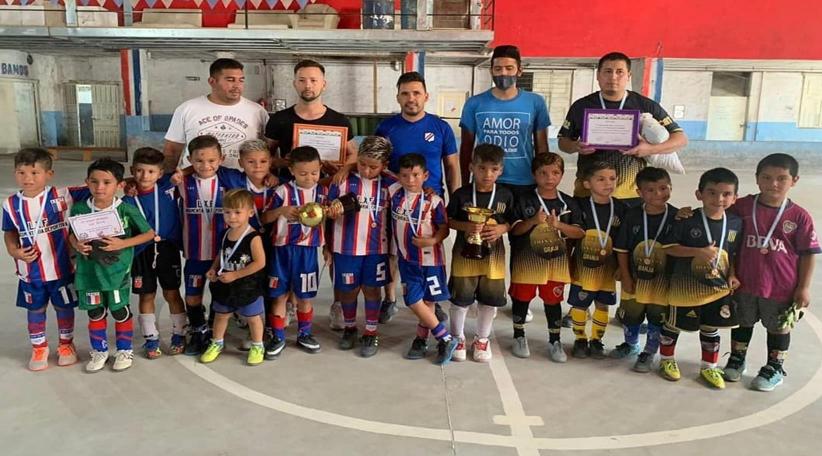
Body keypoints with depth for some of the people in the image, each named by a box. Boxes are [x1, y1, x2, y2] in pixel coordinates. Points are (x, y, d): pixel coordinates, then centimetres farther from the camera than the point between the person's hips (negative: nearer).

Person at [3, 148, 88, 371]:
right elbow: (10, 232, 7)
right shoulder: (11, 204, -5)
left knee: (64, 307, 16)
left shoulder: (61, 195, -14)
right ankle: (39, 348, 39)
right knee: (35, 310, 18)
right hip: (30, 270, 2)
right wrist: (14, 251, -9)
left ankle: (66, 344, 38)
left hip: (61, 267, -2)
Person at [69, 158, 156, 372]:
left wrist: (123, 244, -17)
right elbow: (72, 234, 9)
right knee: (95, 313, 16)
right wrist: (77, 245, -13)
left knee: (120, 312, 10)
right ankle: (99, 350, 34)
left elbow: (149, 234, -7)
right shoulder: (79, 209, -7)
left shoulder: (126, 210, -14)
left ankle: (124, 350, 30)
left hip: (117, 271, -2)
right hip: (89, 271, 3)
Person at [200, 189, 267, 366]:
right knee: (221, 314, 20)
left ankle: (257, 347, 30)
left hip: (247, 286, -6)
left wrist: (235, 275, -23)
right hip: (225, 285, 6)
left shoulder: (253, 237, -22)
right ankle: (217, 343, 40)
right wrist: (213, 269, -2)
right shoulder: (226, 234, -1)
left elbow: (260, 263, -24)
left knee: (253, 317, 11)